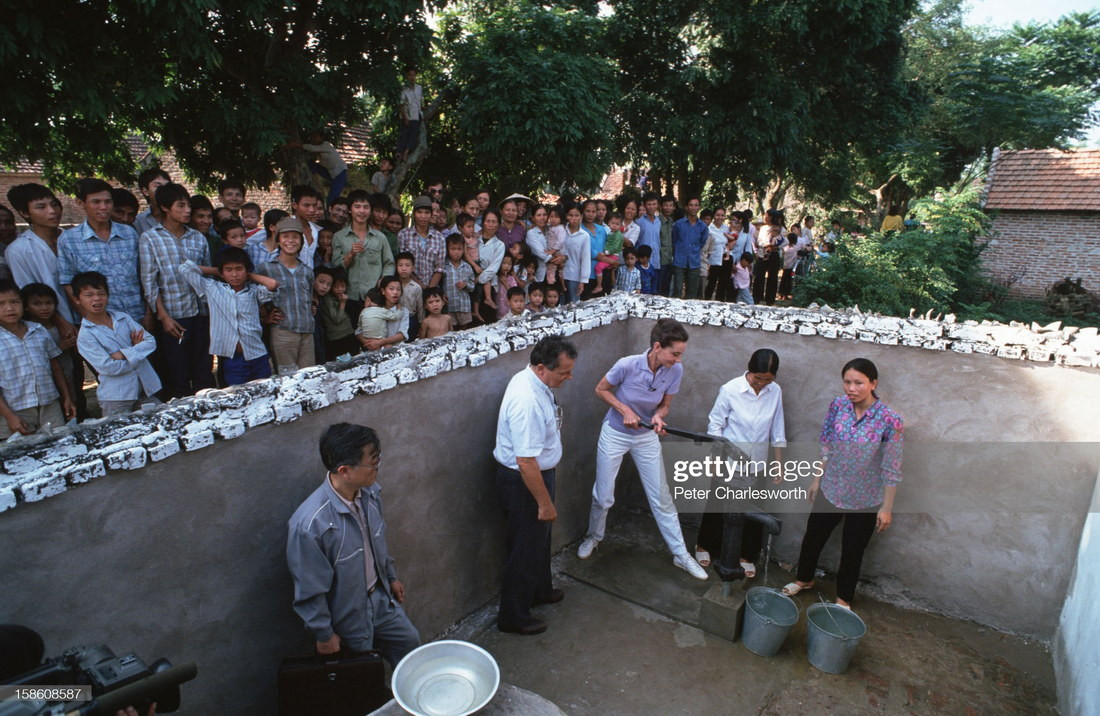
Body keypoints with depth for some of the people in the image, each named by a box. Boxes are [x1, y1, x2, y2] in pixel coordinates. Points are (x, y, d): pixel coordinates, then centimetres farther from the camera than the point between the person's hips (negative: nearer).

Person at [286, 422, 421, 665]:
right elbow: (310, 589, -23)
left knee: (410, 643, 24)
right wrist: (324, 634, -12)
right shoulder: (309, 523, -36)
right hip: (347, 615, -6)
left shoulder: (370, 492, -15)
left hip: (380, 598, 6)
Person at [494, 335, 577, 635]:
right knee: (525, 548, 9)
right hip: (522, 481, -10)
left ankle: (540, 590, 51)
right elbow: (526, 462, -31)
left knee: (540, 537, 28)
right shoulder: (527, 402, -34)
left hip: (536, 473, 10)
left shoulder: (532, 380, -3)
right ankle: (513, 617, 30)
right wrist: (545, 503, -21)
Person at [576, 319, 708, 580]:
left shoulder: (675, 371, -18)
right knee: (603, 496, 10)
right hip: (615, 434, -2)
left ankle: (680, 554, 22)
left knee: (661, 497, 7)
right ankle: (594, 536, 38)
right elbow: (600, 389, -11)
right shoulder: (627, 365, -29)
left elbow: (664, 405, -3)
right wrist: (625, 410, -23)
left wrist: (658, 416, -25)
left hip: (647, 437, 3)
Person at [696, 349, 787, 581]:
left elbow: (777, 431, 3)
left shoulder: (775, 392, -6)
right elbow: (715, 424, -9)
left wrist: (779, 462, 5)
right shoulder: (730, 390, -17)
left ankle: (746, 556, 31)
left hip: (756, 466, 3)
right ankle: (704, 546, 35)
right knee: (718, 508, 13)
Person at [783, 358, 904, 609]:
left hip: (865, 501, -3)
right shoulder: (838, 406, -12)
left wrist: (887, 507, -10)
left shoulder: (890, 420, -23)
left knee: (852, 550, 16)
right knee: (813, 537, 19)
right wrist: (817, 480, 7)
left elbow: (891, 469, -15)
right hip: (830, 491, 3)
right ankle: (804, 579, 46)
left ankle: (843, 598, 40)